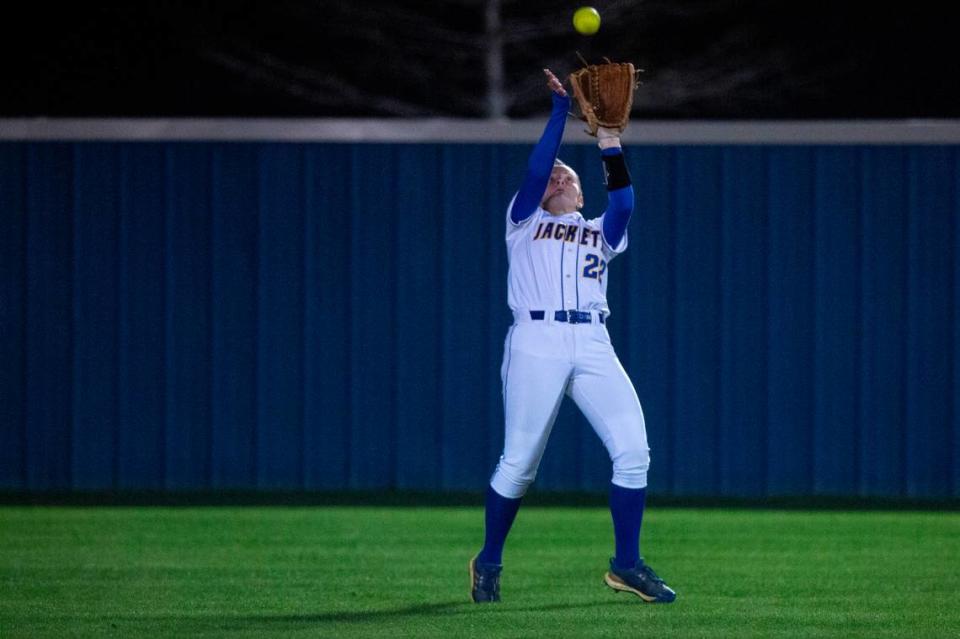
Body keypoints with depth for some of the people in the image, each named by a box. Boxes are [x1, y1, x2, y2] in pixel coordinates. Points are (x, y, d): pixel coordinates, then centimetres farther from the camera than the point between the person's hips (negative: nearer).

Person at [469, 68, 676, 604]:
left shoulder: (600, 232, 23)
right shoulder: (525, 223, 18)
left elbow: (624, 204, 2)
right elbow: (535, 169, 2)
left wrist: (610, 146, -4)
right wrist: (560, 112, 0)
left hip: (593, 345, 3)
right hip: (536, 343, -3)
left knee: (633, 449, -9)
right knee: (520, 461, -5)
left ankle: (627, 565, -1)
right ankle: (489, 562, 13)